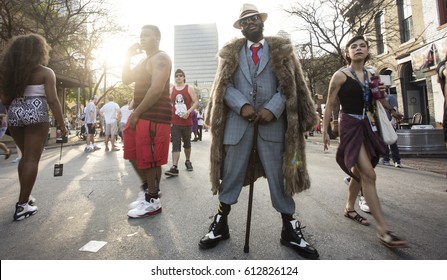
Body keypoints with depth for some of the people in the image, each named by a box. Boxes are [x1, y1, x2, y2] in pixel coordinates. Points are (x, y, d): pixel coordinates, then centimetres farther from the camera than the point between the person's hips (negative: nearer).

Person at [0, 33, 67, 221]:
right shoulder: (46, 72, -1)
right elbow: (52, 101, -10)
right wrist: (62, 124, -6)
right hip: (36, 114, -6)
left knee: (25, 156, 19)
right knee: (32, 158, -4)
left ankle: (24, 197, 26)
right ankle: (22, 206, -2)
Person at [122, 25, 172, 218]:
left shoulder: (160, 58, -8)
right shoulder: (145, 60, 24)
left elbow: (157, 89, -21)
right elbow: (126, 79, 21)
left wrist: (137, 112, -18)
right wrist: (128, 57, 12)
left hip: (154, 117, -10)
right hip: (140, 115, 10)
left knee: (150, 160, -5)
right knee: (134, 155, 14)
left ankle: (153, 202, 8)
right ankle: (146, 189, 29)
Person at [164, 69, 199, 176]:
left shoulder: (189, 89, 2)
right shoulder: (171, 90, 7)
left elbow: (196, 102, -4)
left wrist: (188, 111, -19)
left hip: (187, 121, 0)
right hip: (174, 122, 1)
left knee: (187, 143, 13)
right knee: (175, 144, -7)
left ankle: (188, 161, 33)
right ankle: (174, 167, -11)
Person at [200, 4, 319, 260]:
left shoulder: (282, 49, 13)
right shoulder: (231, 52, 15)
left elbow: (290, 85, 4)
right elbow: (224, 86, 5)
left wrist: (272, 108, -12)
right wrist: (242, 105, -13)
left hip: (273, 121, 0)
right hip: (238, 121, 1)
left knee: (280, 176, 5)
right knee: (230, 175, 5)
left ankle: (289, 230, 20)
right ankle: (221, 224, 22)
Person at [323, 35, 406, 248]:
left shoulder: (370, 75, 13)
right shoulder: (340, 75, -6)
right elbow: (329, 105, -7)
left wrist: (380, 94, 8)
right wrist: (325, 131, -9)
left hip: (367, 126, 7)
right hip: (349, 126, -7)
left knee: (359, 172, 14)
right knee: (368, 174, -15)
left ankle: (349, 209, 33)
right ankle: (382, 228, -9)